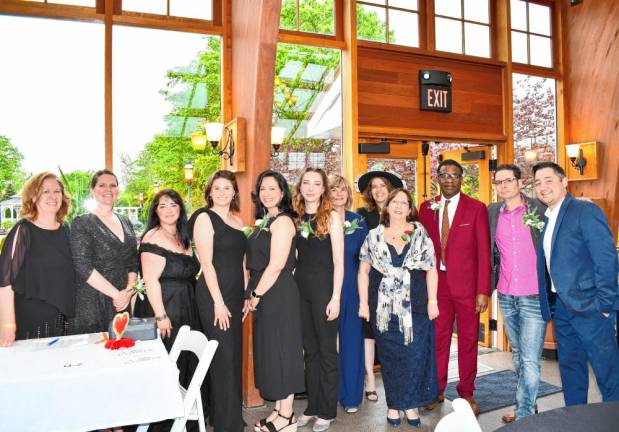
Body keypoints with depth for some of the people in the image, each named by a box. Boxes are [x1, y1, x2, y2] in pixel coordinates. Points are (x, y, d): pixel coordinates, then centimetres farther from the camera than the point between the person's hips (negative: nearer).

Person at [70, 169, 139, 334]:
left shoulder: (125, 222, 11)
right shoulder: (81, 223, -5)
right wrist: (116, 294, -15)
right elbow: (83, 267, -13)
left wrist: (128, 290, -5)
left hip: (122, 302, 5)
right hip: (92, 304, -5)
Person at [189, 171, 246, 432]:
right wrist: (218, 302, -15)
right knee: (223, 357, -1)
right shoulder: (205, 218, -6)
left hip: (236, 295, 7)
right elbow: (207, 262, -12)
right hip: (214, 295, -7)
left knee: (235, 355, 13)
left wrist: (245, 295, 11)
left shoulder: (238, 221, 13)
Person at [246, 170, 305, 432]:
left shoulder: (282, 221, -13)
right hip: (263, 296, 9)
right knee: (269, 351, 14)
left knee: (280, 351, 0)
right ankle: (279, 410, 28)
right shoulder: (264, 222, 14)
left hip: (279, 295, -9)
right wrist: (252, 296, 11)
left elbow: (276, 265, -19)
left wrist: (256, 295, -12)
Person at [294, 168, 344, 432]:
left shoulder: (331, 216, -5)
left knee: (327, 350, 6)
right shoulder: (296, 217, 8)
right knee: (309, 349, 14)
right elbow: (296, 256, 12)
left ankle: (327, 411, 20)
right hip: (300, 287, 5)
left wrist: (335, 297, -14)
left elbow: (338, 261, -9)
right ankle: (313, 406, 27)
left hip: (324, 286, -5)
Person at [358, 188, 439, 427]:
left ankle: (409, 404, 21)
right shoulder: (374, 236, 3)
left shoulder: (420, 233, 3)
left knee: (414, 354, 3)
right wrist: (363, 303, 0)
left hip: (414, 306, 0)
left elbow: (431, 269, 2)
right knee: (389, 356, 9)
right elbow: (363, 270, 5)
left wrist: (432, 301, -3)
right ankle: (393, 404, 24)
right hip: (384, 307, 0)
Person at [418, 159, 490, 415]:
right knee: (438, 338, 9)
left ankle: (466, 392, 27)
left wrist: (483, 290, -9)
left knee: (468, 340, 10)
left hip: (467, 283, -2)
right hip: (436, 283, 2)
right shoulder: (426, 208, 6)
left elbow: (484, 251, -5)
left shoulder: (477, 208, -2)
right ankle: (437, 390, 26)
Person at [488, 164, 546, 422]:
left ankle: (523, 414, 9)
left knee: (530, 359, -4)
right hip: (506, 297, 4)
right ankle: (529, 404, 34)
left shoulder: (539, 209, -5)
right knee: (517, 353, 17)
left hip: (534, 297, -4)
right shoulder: (492, 212, 4)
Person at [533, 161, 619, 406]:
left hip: (588, 305, -7)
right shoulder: (546, 219, 13)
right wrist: (550, 304, 8)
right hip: (560, 306, 7)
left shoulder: (586, 211, -9)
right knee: (569, 366, 16)